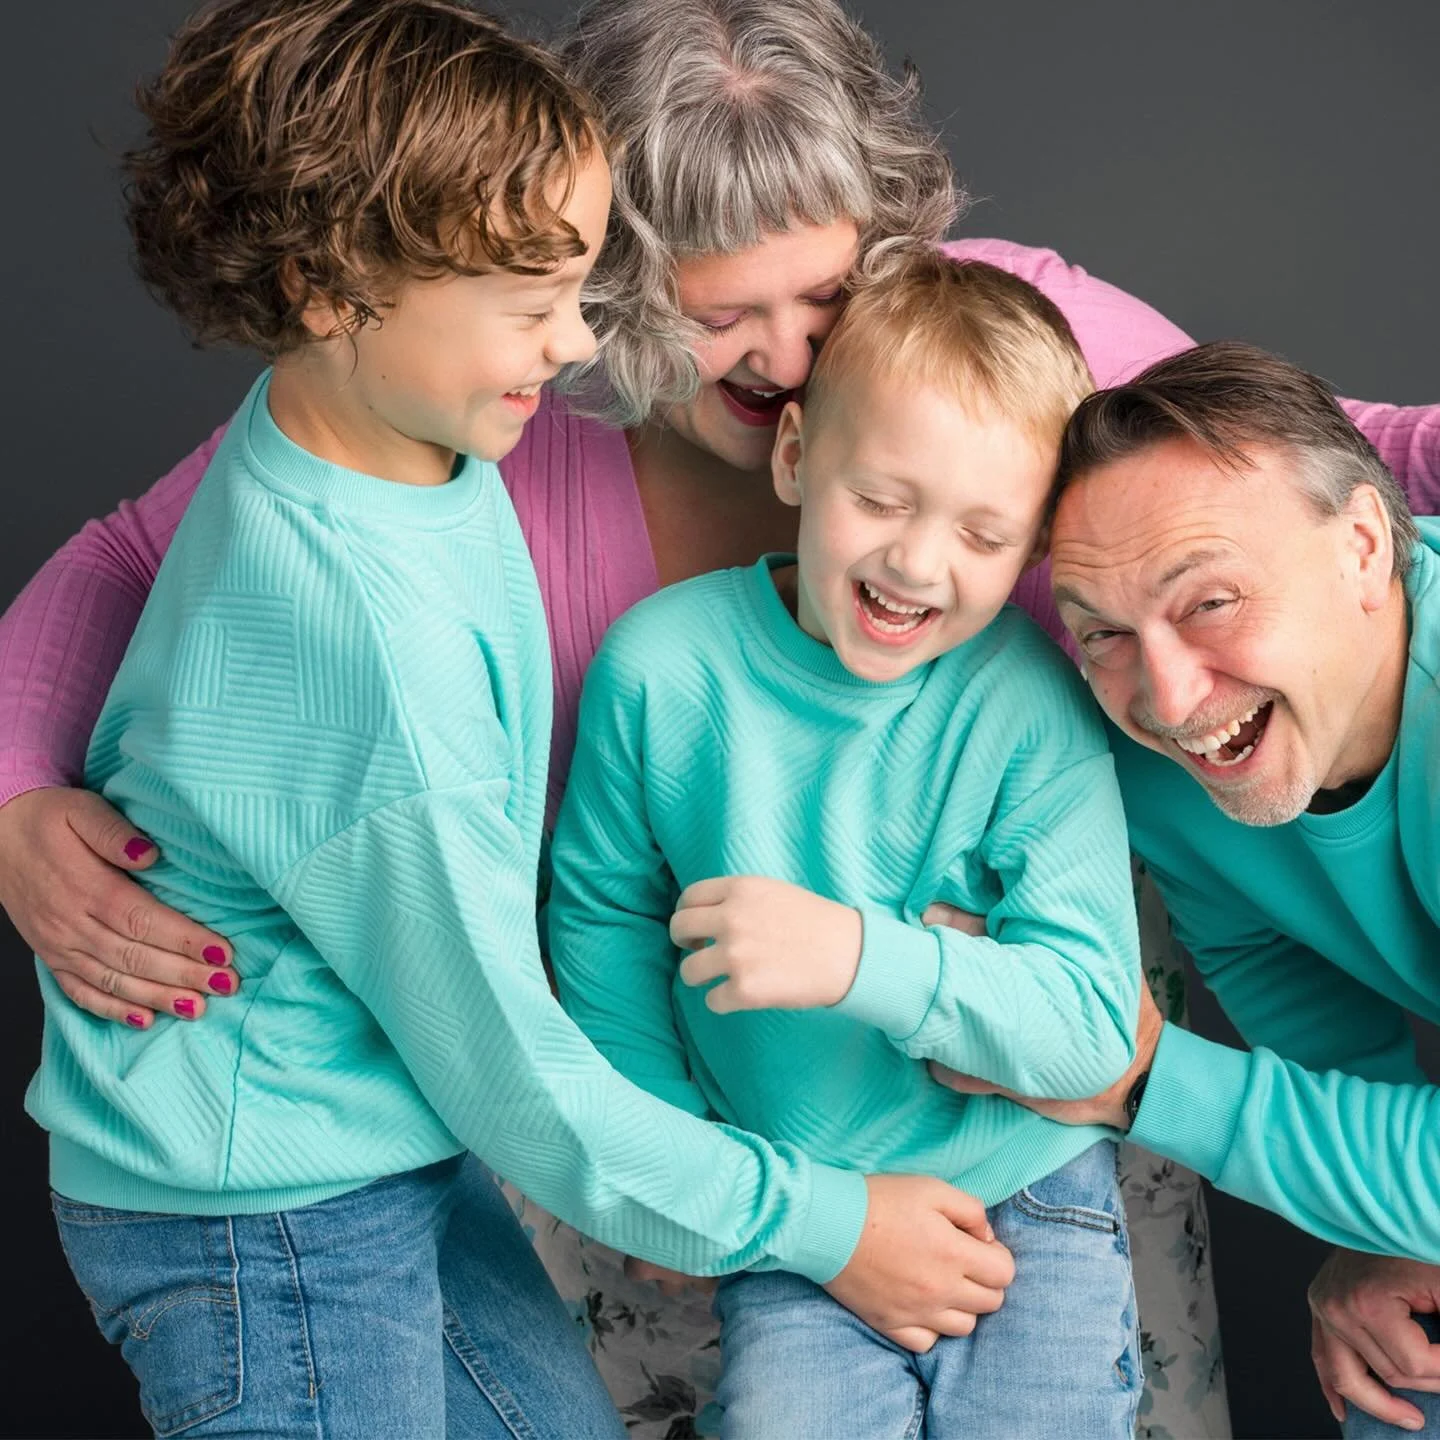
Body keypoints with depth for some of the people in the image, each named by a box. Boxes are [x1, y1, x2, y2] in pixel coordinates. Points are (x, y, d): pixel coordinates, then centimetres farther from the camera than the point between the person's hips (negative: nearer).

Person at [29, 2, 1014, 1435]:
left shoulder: (374, 432, -6)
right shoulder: (363, 639, -32)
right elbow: (511, 1072, -22)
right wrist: (820, 1222, -12)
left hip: (383, 1149, 9)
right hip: (260, 1212, -9)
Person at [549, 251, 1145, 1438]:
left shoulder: (1038, 708, -15)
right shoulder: (661, 666, -9)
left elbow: (1092, 1020, -19)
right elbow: (602, 910, 5)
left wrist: (862, 957, -33)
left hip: (1027, 1207, -1)